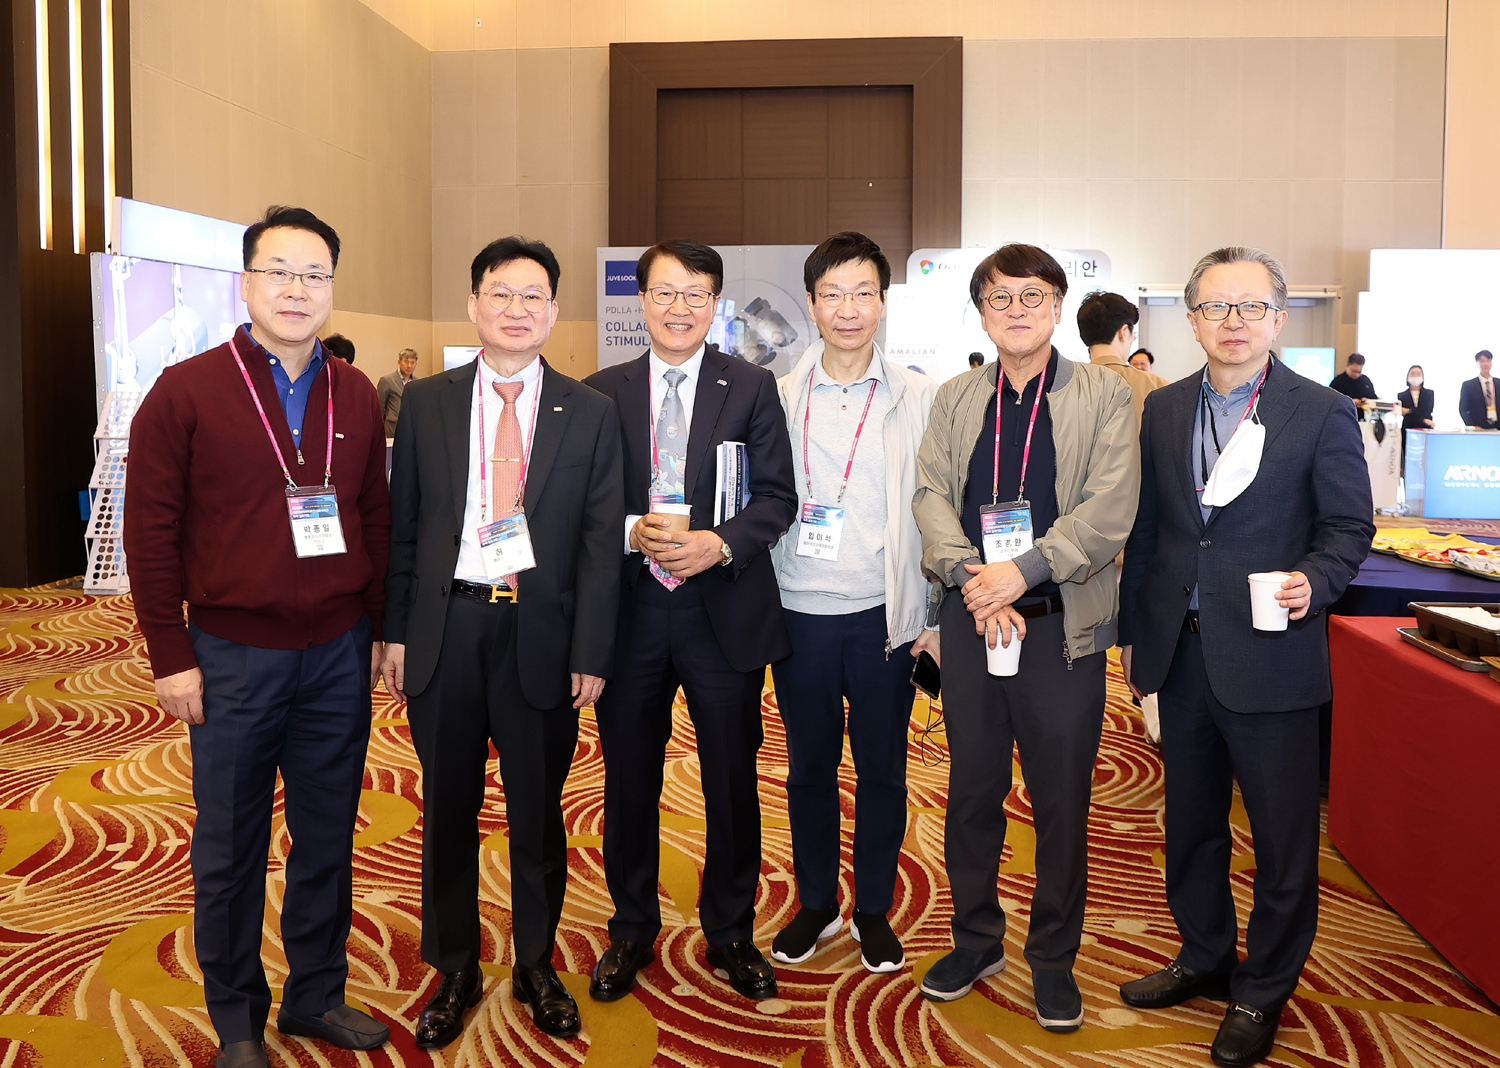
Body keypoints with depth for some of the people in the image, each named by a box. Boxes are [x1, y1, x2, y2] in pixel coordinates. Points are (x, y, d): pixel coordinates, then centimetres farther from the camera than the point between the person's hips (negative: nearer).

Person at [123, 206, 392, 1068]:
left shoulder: (357, 397, 6)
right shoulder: (185, 392, -5)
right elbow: (150, 533, -4)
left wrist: (380, 627, 9)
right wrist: (172, 657, -7)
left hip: (340, 655, 3)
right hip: (234, 658, -3)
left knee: (328, 839, 13)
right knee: (231, 849, 9)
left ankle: (318, 995, 31)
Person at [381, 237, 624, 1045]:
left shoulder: (590, 413, 1)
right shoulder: (427, 403, 5)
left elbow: (601, 543, -1)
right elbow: (401, 524, 5)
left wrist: (591, 654, -6)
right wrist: (395, 631, 0)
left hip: (541, 633, -1)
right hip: (445, 628, 1)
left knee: (538, 812, 12)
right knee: (448, 810, 13)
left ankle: (536, 968, 32)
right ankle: (454, 971, 31)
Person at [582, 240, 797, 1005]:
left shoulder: (751, 388, 2)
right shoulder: (602, 392, 5)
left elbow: (777, 497, -2)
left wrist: (720, 542, -18)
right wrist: (632, 532, -15)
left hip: (725, 609, -1)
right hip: (629, 607, 1)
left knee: (732, 782, 10)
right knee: (630, 783, 13)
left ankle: (730, 933, 29)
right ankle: (632, 929, 32)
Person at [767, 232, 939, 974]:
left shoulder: (920, 399, 0)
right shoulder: (779, 399, 3)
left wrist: (940, 617, -4)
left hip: (885, 617, -1)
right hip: (800, 614, 1)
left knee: (882, 770, 10)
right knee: (809, 767, 13)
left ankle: (874, 911, 28)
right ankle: (816, 904, 31)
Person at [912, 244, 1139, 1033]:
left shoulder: (1103, 395, 1)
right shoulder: (954, 399, 11)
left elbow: (1110, 509, -10)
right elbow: (930, 494, 0)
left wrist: (1022, 571, -19)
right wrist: (971, 579, -16)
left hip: (1063, 624, -2)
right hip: (971, 620, 3)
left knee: (1061, 801, 7)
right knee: (971, 790, 14)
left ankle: (1054, 958, 26)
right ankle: (976, 939, 32)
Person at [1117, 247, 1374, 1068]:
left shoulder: (1323, 414, -5)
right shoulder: (1163, 410, 7)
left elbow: (1349, 526, -2)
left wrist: (1314, 581, -22)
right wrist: (1132, 630, 12)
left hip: (1270, 657, -4)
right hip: (1181, 652, 4)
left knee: (1282, 837, 7)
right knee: (1190, 821, 18)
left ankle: (1262, 991, 26)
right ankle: (1204, 959, 38)